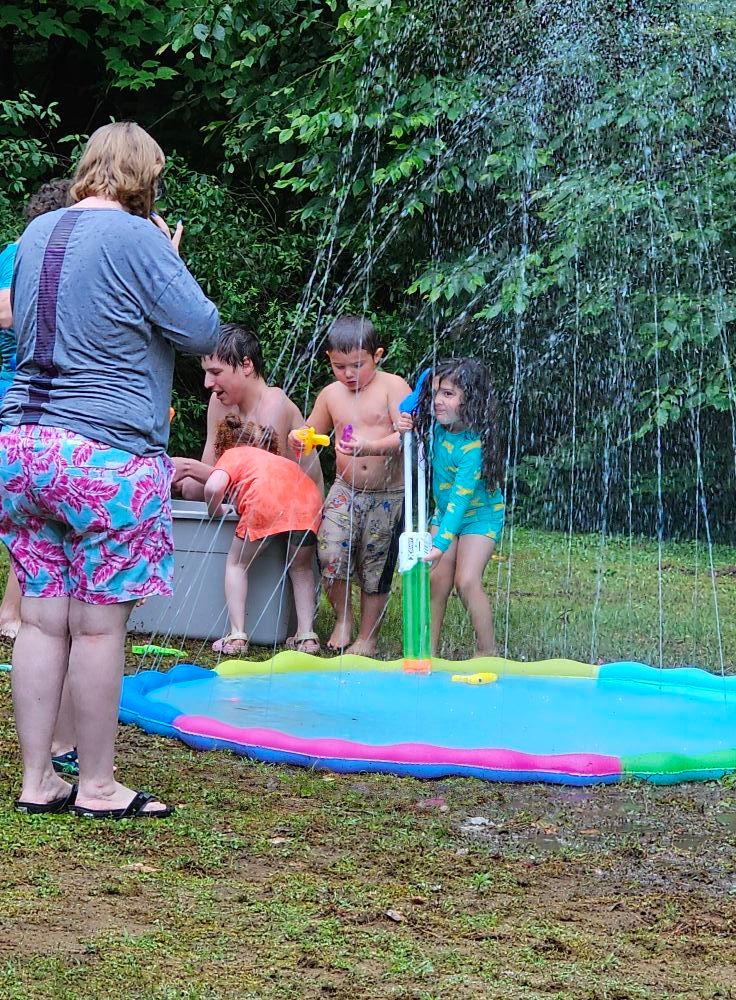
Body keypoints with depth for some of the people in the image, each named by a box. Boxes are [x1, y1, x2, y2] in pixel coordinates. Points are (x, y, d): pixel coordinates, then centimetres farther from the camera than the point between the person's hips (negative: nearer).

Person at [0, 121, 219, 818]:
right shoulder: (135, 237, -8)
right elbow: (202, 331, -7)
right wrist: (171, 261, 9)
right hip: (106, 454, -7)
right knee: (98, 625, 0)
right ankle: (95, 788, 8)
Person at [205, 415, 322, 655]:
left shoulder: (232, 455, 23)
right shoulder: (272, 458, 42)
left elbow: (213, 487, 4)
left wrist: (213, 513, 23)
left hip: (267, 500, -4)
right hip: (309, 498, 5)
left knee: (237, 563, 18)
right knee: (301, 568, 27)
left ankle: (237, 636, 10)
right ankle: (306, 636, 16)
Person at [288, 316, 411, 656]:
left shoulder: (392, 386, -9)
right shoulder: (330, 394, 5)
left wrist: (372, 447, -36)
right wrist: (297, 438, -6)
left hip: (388, 495, -3)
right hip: (346, 490, 3)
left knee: (375, 566, 5)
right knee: (330, 552, -16)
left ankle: (368, 636, 23)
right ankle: (342, 617, 10)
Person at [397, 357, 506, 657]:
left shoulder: (474, 446, -32)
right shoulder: (436, 427, -11)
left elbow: (460, 498, -35)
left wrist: (440, 543, -40)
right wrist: (408, 430, -11)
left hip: (480, 515, -7)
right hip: (445, 512, 7)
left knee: (466, 581, -16)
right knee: (437, 580, 0)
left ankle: (487, 651, -1)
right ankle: (429, 649, 9)